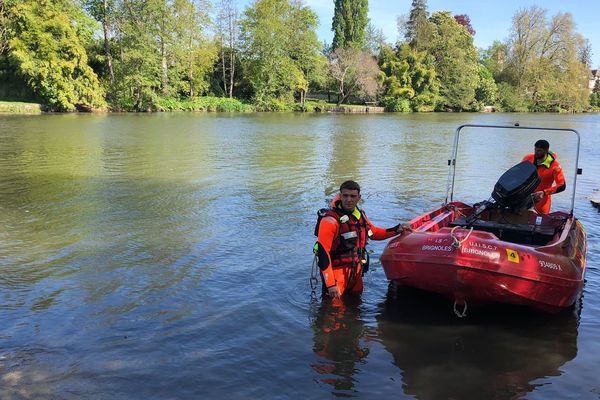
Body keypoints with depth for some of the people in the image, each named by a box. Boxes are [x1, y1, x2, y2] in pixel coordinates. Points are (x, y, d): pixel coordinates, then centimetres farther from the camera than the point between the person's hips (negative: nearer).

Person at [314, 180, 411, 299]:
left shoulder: (360, 215, 4)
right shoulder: (331, 219, -20)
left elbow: (373, 232, 24)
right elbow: (323, 252, -23)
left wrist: (396, 230, 12)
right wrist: (330, 284, -26)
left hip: (356, 270, 7)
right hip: (336, 271, -7)